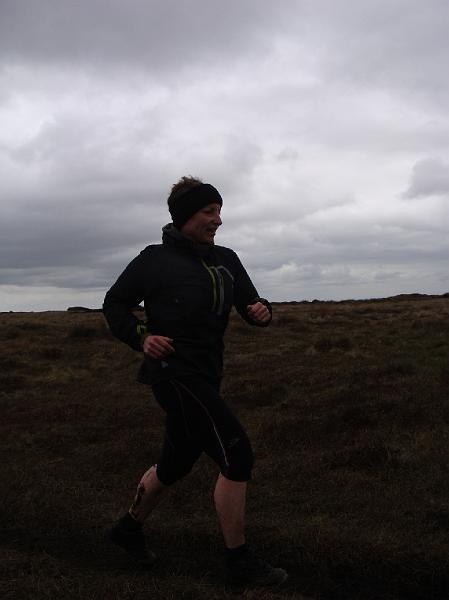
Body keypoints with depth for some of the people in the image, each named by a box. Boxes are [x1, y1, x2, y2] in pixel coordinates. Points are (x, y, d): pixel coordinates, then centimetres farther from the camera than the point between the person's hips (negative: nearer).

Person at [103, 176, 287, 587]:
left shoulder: (226, 260, 9)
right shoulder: (155, 260, -6)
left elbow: (249, 304, 11)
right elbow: (114, 303, 2)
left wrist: (261, 311, -13)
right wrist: (140, 338, -13)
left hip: (204, 377, 7)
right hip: (174, 374, -7)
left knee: (176, 465, 19)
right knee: (237, 455, -13)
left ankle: (129, 528, 43)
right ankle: (239, 561, 0)